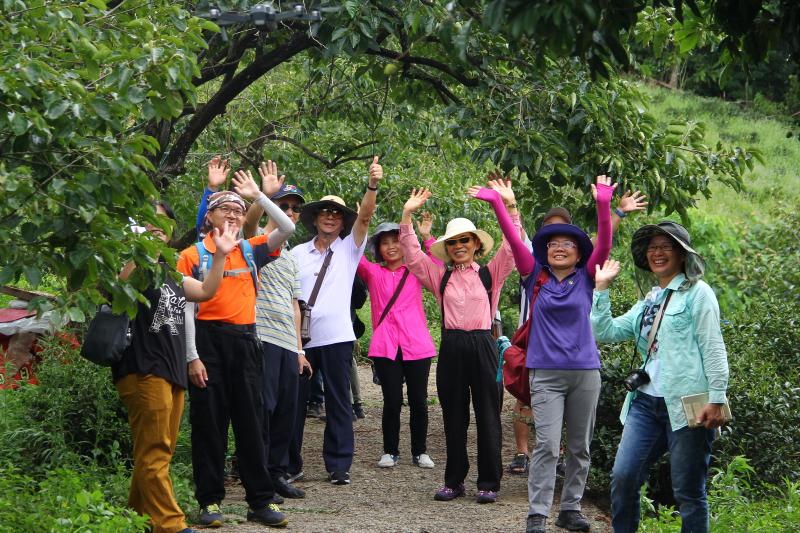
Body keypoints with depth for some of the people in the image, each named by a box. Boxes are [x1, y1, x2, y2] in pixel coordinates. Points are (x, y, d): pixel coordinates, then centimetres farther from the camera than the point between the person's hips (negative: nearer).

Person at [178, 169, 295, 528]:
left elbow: (287, 228, -1)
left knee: (250, 422, 6)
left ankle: (261, 501, 10)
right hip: (208, 340, -3)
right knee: (209, 422, 1)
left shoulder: (251, 251, 10)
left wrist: (259, 195, -1)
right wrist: (191, 357, -9)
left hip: (244, 340, 3)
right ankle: (210, 501, 9)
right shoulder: (193, 255, 1)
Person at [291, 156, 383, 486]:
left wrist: (373, 185, -22)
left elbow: (365, 216, -7)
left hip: (336, 337, -1)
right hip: (300, 337, 1)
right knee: (294, 400, 5)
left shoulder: (349, 248, 7)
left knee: (338, 403, 2)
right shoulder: (298, 254, 9)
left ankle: (338, 466, 7)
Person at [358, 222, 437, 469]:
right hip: (385, 347, 0)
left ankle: (420, 451, 16)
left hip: (417, 346, 0)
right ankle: (390, 451, 12)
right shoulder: (372, 273, 11)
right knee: (392, 402, -2)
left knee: (418, 401, 3)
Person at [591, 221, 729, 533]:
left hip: (686, 404, -7)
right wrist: (601, 288, 12)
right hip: (647, 402, 7)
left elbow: (714, 349, -7)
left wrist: (716, 399, -14)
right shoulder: (648, 302, 20)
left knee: (688, 491, -2)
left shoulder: (697, 293, 0)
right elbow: (604, 332, 16)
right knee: (623, 477, -1)